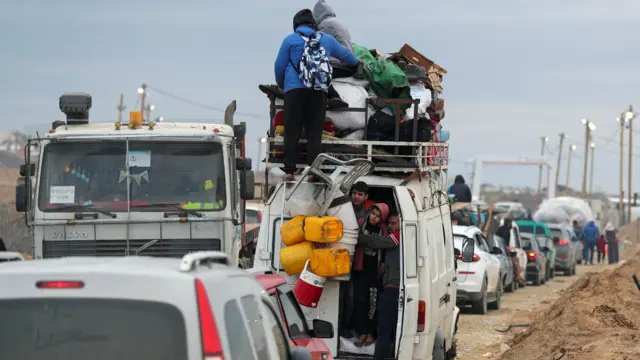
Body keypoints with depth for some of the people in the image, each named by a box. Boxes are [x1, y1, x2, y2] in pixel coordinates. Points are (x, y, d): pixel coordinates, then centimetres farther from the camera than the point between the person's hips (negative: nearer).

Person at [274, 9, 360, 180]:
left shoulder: (290, 40, 9)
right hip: (319, 91, 2)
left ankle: (289, 171, -6)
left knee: (292, 132, -1)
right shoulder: (326, 39, 18)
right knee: (314, 133, 3)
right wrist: (357, 61, 58)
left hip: (295, 89, -2)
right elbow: (344, 54, 36)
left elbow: (279, 67, 12)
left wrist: (280, 84, 33)